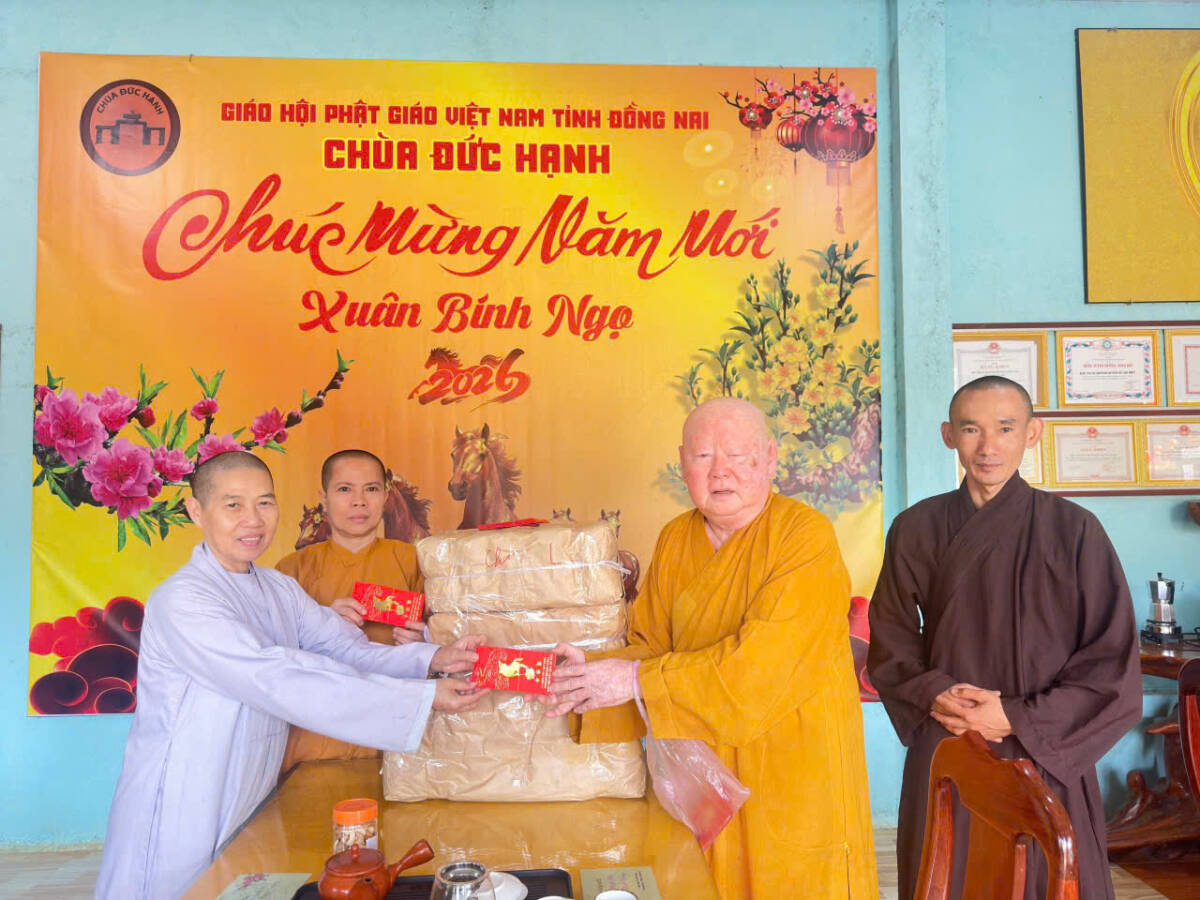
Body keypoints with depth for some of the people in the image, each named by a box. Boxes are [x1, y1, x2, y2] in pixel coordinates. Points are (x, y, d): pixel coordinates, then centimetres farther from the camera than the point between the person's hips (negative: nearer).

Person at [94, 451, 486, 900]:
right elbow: (280, 684, -30)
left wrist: (432, 659, -25)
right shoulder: (181, 601, -21)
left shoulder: (279, 589, 5)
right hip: (178, 822, -6)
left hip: (251, 810, 7)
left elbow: (350, 651, -5)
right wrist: (422, 698, -34)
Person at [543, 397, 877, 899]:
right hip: (701, 772, 5)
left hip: (794, 768, -4)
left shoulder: (806, 535, -17)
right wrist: (597, 675, -15)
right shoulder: (675, 540, 4)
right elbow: (650, 645, 5)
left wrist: (639, 679, -24)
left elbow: (763, 660, -25)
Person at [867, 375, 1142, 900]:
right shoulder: (916, 530, 0)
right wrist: (933, 694, -10)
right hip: (942, 759, 2)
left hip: (1046, 760, -1)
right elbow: (889, 640, 8)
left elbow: (1114, 661, -4)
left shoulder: (1074, 530, -5)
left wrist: (1020, 718, -12)